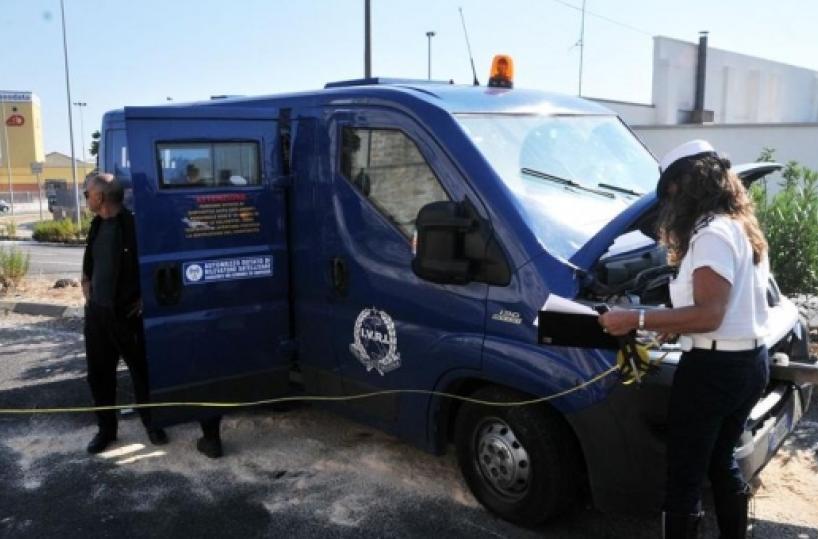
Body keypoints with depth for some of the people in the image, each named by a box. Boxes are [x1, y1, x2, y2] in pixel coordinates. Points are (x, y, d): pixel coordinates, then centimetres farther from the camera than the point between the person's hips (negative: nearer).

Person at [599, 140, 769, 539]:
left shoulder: (712, 235, -18)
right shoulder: (745, 228, 13)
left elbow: (708, 315, -26)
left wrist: (636, 319, -25)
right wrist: (671, 324, 18)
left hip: (714, 368, -10)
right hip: (750, 361, 10)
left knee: (684, 477, 0)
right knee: (721, 461, 25)